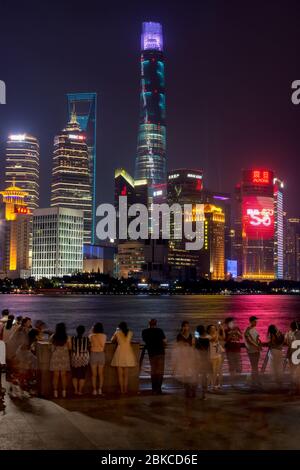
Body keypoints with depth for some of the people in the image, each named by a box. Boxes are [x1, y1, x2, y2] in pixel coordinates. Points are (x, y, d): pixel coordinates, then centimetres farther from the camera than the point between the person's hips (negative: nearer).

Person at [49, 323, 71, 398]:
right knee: (63, 375, 8)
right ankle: (64, 392, 10)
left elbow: (51, 347, 1)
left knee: (56, 375, 6)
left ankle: (55, 392, 8)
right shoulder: (67, 338, -9)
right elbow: (69, 348, -1)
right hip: (64, 358, 0)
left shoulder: (53, 337, -7)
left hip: (55, 358, 0)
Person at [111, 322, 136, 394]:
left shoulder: (117, 333, 1)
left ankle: (122, 390, 1)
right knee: (126, 374, 12)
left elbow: (112, 340, 16)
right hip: (128, 353, 3)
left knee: (120, 374, 4)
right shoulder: (130, 333, 7)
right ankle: (125, 390, 11)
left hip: (120, 353, -3)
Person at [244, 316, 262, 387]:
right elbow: (249, 341, -18)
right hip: (252, 351, -8)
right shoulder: (248, 330, -12)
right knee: (254, 367, -7)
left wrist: (259, 344, 0)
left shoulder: (254, 329, 13)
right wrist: (257, 346, -20)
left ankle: (257, 381, 19)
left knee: (256, 366, 13)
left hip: (257, 350, 8)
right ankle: (253, 382, -2)